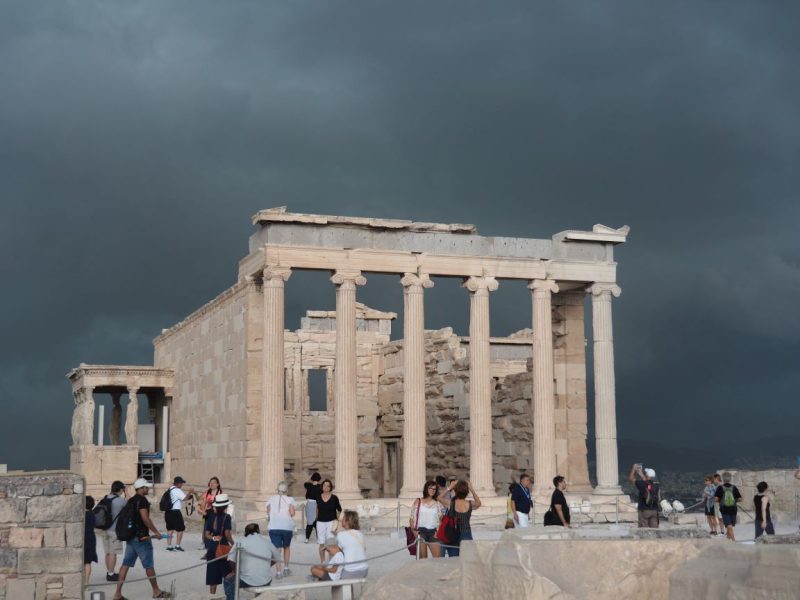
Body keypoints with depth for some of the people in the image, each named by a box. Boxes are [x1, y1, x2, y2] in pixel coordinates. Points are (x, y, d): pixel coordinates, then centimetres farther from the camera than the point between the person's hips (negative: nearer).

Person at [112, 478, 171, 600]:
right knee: (149, 564, 2)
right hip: (141, 537, -9)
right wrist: (156, 532, -12)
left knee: (126, 564, 6)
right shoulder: (142, 500, -13)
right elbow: (145, 518, -20)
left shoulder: (130, 500, 14)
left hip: (130, 536, 9)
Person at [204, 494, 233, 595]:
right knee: (227, 573, 6)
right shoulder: (226, 517, -10)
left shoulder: (212, 517, 6)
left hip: (212, 547, 5)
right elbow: (227, 533, -16)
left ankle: (212, 594, 11)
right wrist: (233, 544, -6)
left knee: (213, 573, 8)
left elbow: (206, 534, 4)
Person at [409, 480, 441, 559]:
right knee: (422, 558, 1)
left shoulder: (437, 504, 11)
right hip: (421, 531, -2)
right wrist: (413, 531, -9)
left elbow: (440, 519, 13)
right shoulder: (418, 502, 4)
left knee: (437, 557, -6)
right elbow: (412, 517, 2)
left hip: (433, 532, 2)